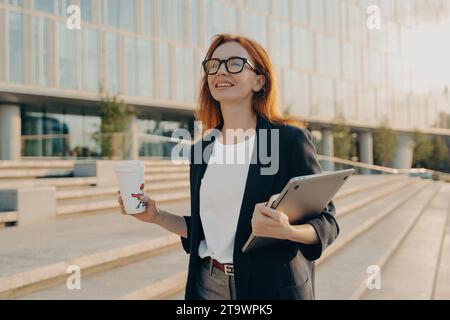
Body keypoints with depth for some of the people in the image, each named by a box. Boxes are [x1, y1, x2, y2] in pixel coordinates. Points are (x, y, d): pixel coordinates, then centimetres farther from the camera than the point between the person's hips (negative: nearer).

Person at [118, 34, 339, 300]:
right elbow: (204, 229, 12)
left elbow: (326, 222, -9)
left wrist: (287, 230, -27)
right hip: (209, 285, 5)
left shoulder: (290, 139, -9)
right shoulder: (202, 149, 6)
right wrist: (156, 216, 0)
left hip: (271, 286, -4)